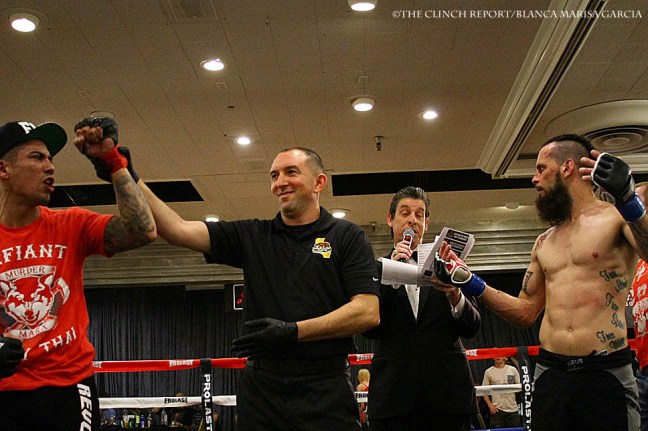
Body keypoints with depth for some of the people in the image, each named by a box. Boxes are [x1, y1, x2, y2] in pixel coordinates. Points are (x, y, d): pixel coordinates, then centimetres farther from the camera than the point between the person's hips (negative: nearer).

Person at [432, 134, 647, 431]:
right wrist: (468, 282, 11)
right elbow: (525, 312, 19)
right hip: (550, 375, 5)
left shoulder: (617, 215, 0)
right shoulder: (544, 243, 17)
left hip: (606, 375, -5)